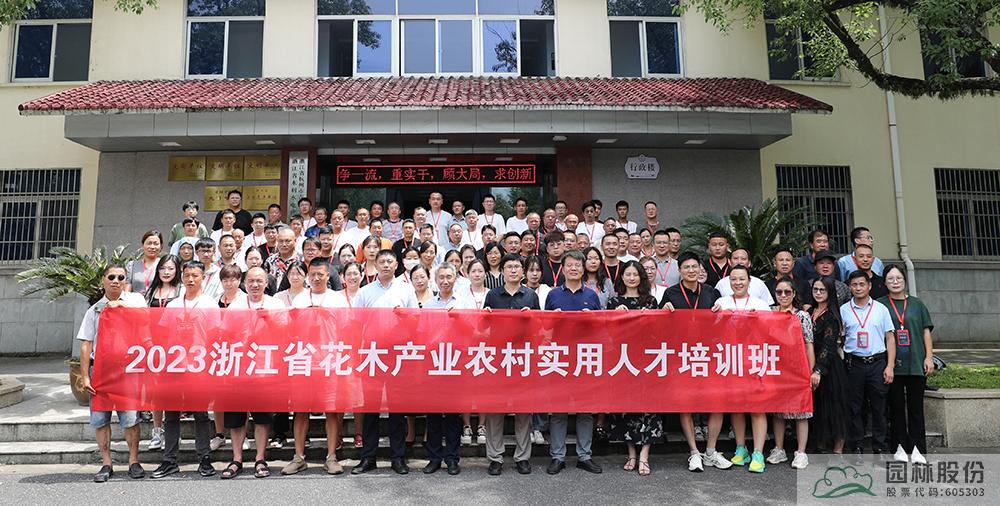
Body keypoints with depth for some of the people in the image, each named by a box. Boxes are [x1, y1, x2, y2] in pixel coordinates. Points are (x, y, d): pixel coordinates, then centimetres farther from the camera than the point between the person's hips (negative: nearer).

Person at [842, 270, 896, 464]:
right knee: (855, 407, 3)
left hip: (878, 362, 1)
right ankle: (857, 448, 11)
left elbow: (890, 339, 8)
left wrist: (890, 366, -1)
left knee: (879, 407, 3)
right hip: (854, 364, 0)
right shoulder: (843, 310, 5)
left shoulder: (881, 309, 7)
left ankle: (880, 448, 13)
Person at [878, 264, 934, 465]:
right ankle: (900, 447, 10)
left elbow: (926, 332, 11)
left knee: (916, 407, 3)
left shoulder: (917, 304, 11)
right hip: (892, 364, -2)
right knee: (896, 407, 3)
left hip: (916, 364, 2)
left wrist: (929, 357, 3)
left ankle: (917, 449, 7)